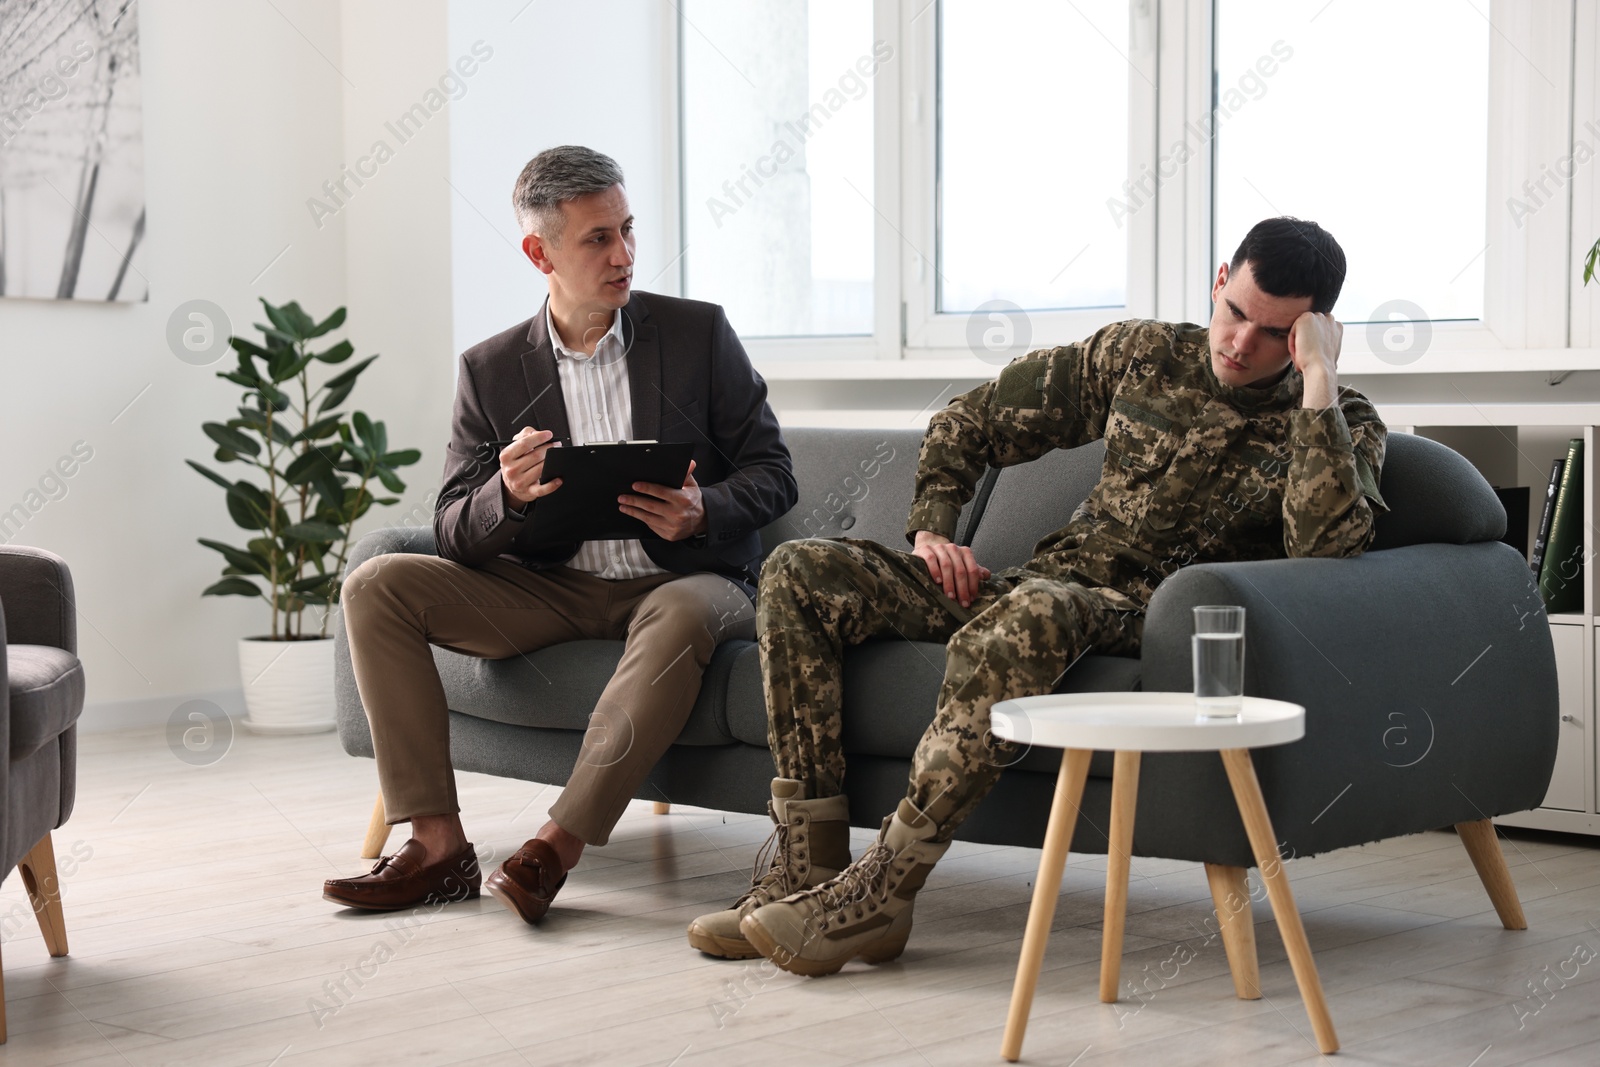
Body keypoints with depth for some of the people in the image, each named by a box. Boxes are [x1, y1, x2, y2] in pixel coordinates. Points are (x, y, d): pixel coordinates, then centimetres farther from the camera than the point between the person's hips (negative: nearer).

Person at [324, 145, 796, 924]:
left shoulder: (698, 334, 1)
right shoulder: (491, 370, 5)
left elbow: (772, 474, 1)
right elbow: (454, 533, 0)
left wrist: (702, 513, -22)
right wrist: (507, 496, -24)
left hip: (680, 578, -3)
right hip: (552, 590, 3)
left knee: (680, 619, -39)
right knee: (376, 585, -14)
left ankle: (553, 851, -36)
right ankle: (438, 846, -21)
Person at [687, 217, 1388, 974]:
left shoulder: (1341, 424, 1)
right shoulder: (1141, 355, 12)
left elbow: (1328, 543, -24)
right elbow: (970, 423, 20)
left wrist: (1319, 379, -20)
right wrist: (931, 530, 4)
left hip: (1140, 621, -6)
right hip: (1041, 579, 6)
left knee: (1035, 613, -42)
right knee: (800, 573, -11)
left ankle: (879, 890, -36)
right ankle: (809, 867, -18)